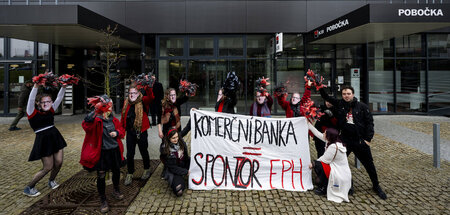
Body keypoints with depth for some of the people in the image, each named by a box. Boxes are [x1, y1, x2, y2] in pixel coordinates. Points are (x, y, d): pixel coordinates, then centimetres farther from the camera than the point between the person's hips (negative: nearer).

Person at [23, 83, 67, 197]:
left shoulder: (51, 110, 5)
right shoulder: (33, 113, -8)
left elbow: (59, 98, 3)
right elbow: (31, 99, -23)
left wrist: (63, 87, -10)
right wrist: (36, 86, -32)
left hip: (55, 138, 6)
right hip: (43, 140, -5)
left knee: (59, 163, 6)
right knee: (48, 167, -3)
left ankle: (51, 181, 35)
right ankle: (29, 188, 16)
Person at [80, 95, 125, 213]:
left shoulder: (114, 119, 3)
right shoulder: (96, 120, -15)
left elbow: (122, 130, 16)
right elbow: (86, 124, -37)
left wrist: (117, 133, -8)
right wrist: (95, 111, -50)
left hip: (114, 150, 5)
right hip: (101, 152, -5)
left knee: (116, 171, 19)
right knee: (101, 176, 1)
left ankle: (116, 191, 46)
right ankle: (103, 200, 19)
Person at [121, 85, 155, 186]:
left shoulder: (142, 101, -6)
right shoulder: (126, 103, 6)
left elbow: (151, 97, -27)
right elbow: (123, 117, 9)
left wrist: (148, 88, -42)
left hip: (141, 131, -3)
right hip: (130, 132, 3)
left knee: (144, 152, 13)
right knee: (129, 154, 7)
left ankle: (146, 170, 35)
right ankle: (130, 174, 22)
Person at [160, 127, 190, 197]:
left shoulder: (181, 142, -7)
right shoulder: (165, 150, -21)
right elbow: (172, 167, -17)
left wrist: (188, 169, 0)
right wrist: (186, 172, -16)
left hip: (184, 166, 6)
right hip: (173, 171, -6)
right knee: (179, 192, -22)